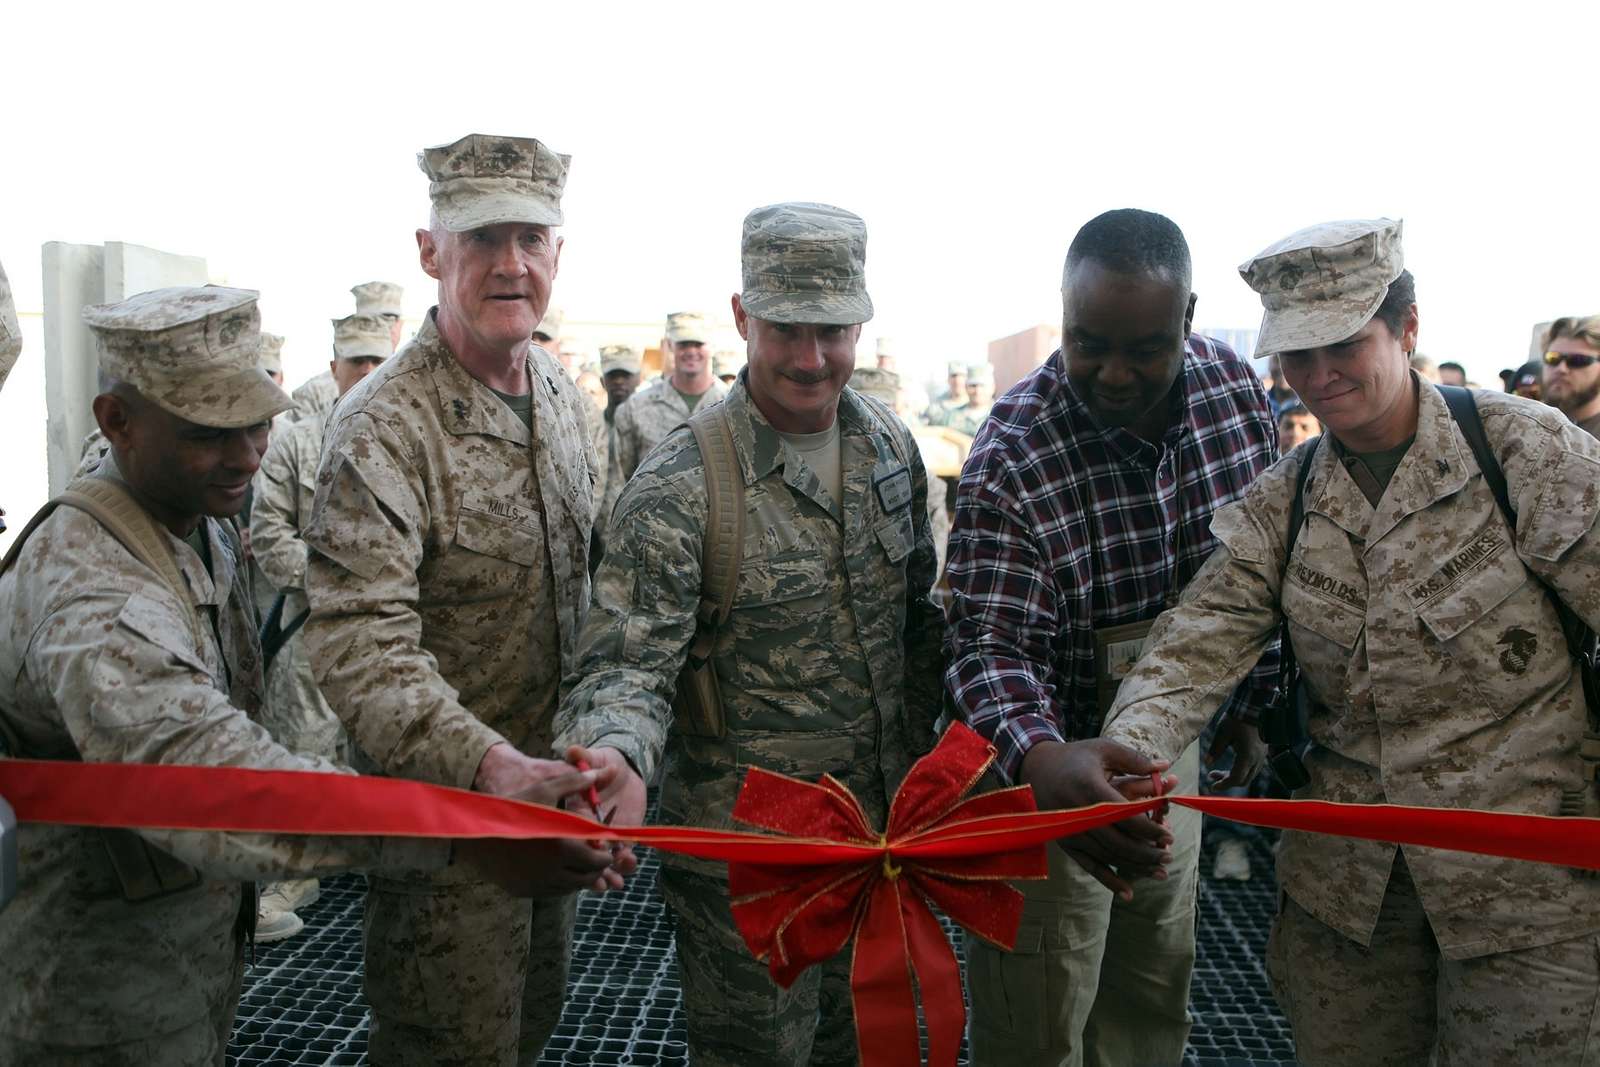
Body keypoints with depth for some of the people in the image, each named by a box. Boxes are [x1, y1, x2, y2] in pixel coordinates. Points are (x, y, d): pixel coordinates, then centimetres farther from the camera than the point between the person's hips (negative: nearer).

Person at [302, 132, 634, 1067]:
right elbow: (361, 643, -33)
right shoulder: (384, 427, -22)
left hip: (552, 782, 7)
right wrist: (487, 762, -48)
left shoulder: (563, 392, 3)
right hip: (445, 802, -7)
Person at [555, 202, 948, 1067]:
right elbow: (628, 660, -22)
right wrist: (617, 754, -43)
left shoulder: (891, 447, 1)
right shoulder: (679, 486, -19)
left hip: (882, 825, 6)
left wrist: (919, 756, 11)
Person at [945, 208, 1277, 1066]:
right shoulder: (1010, 458, -25)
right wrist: (1043, 759, -47)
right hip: (1053, 755, -5)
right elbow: (991, 642, -28)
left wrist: (1249, 705, 11)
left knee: (1157, 987, 22)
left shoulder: (1235, 386, -7)